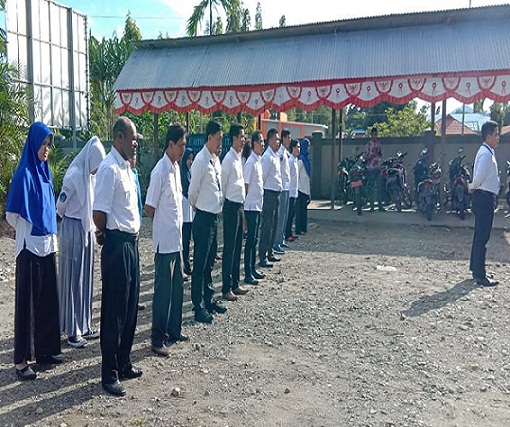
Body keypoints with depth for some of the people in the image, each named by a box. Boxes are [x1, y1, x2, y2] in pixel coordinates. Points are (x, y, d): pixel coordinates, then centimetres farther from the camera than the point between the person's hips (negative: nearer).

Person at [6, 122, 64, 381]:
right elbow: (12, 214, -11)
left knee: (48, 298, 13)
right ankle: (22, 360, 10)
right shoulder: (24, 174, -12)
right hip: (30, 247, -7)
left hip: (47, 246, 7)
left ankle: (44, 349, 26)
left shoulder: (44, 171, 11)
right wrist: (27, 232, 4)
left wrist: (52, 236, 14)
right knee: (27, 301, 0)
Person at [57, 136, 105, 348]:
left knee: (86, 277, 12)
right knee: (73, 278, 0)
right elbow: (60, 206, -12)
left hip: (88, 229, 8)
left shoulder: (91, 175, 8)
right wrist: (73, 220, 5)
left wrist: (91, 225, 7)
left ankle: (85, 325, 23)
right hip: (73, 229, -8)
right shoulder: (75, 175, -16)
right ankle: (72, 331, 9)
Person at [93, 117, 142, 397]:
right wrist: (104, 234, -4)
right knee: (114, 311, 1)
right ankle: (109, 374, 16)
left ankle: (124, 363, 32)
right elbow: (99, 213, -20)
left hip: (131, 242, 9)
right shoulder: (110, 169, -17)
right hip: (117, 244, -9)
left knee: (130, 307, 17)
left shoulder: (127, 167, 12)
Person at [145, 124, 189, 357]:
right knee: (163, 290, 0)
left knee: (177, 288, 16)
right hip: (164, 241, -8)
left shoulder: (176, 167, 9)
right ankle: (157, 338, 12)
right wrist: (165, 224, 0)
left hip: (177, 239, 8)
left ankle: (174, 330, 30)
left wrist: (175, 224, 13)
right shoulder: (160, 172, -18)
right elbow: (149, 208, -15)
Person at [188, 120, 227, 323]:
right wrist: (196, 205, 3)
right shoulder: (201, 160, -17)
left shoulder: (216, 159, 10)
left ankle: (209, 299, 31)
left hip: (214, 216, 8)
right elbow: (193, 190, -13)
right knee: (200, 264, 1)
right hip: (203, 217, -8)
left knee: (210, 261, 18)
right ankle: (198, 306, 11)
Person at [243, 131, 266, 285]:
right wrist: (246, 203, -15)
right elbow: (245, 185, -17)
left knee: (254, 239, 15)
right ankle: (247, 274, 1)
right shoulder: (251, 163, -15)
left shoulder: (258, 161, 13)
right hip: (251, 206, -9)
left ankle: (252, 269, 24)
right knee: (250, 240, -5)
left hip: (257, 206, 9)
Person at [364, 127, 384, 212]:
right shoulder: (368, 145, -4)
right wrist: (373, 155, -21)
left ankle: (380, 205, 11)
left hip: (378, 168, 5)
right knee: (371, 187, -1)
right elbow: (365, 158, -7)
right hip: (371, 169, -5)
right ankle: (371, 206, 4)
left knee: (380, 187, 5)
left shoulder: (378, 144, 12)